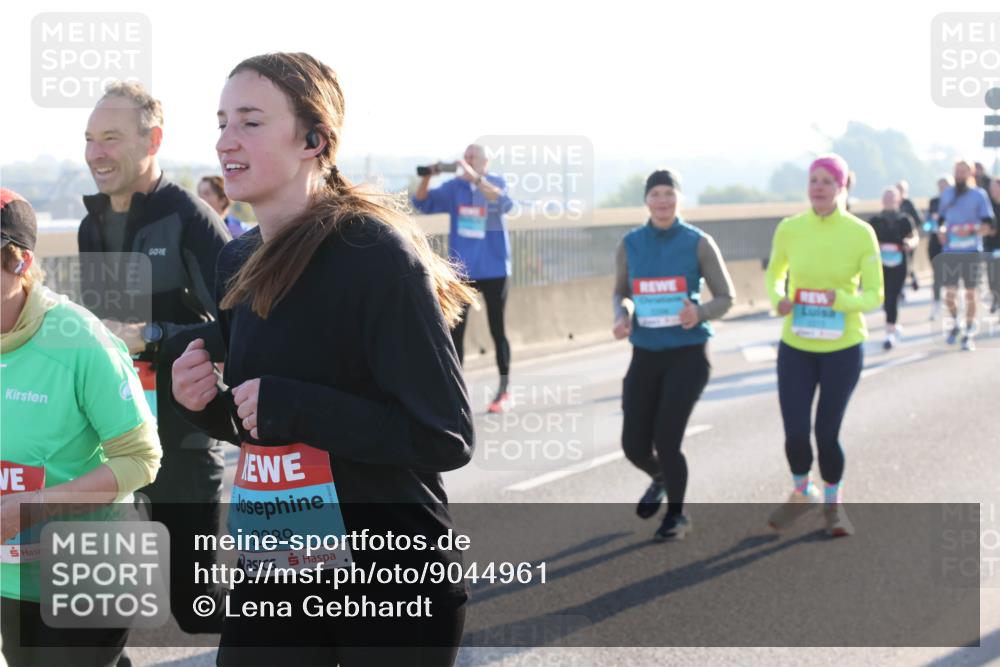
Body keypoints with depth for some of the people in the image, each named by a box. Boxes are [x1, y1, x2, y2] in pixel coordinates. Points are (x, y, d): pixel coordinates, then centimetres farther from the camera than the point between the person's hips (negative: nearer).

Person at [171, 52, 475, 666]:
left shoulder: (377, 253, -17)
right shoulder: (240, 261, 5)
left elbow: (447, 439, -20)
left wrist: (290, 406, -23)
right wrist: (206, 403, -5)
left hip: (392, 576, -6)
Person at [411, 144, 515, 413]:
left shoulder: (497, 182, -4)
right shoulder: (454, 187, 3)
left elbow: (504, 203, -26)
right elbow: (421, 203, -3)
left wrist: (475, 178, -37)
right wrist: (426, 177, -21)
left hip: (494, 269, -3)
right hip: (462, 270, 3)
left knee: (497, 329, 5)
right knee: (454, 330, -1)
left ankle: (504, 391, 14)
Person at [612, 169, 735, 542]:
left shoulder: (699, 243, -6)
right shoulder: (630, 244, 3)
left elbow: (725, 298, -2)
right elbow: (620, 292, 15)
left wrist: (700, 313, -23)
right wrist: (620, 318, -7)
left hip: (688, 354, -3)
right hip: (645, 354, 3)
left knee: (666, 441, -11)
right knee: (634, 446, 1)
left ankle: (676, 516, 17)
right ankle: (660, 478, 40)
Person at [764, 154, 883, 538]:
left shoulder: (861, 234, -10)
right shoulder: (789, 229, -5)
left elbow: (874, 295, -6)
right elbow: (774, 274, 12)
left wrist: (843, 300, -26)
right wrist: (778, 299, -10)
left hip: (843, 348, -1)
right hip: (796, 347, 1)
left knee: (826, 435, 0)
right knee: (795, 434, -5)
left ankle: (833, 504, 29)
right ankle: (803, 494, 28)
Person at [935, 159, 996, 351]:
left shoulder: (979, 195, 0)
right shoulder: (947, 194, 11)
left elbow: (987, 226, -3)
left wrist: (972, 230, -21)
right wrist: (941, 230, 1)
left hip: (972, 251, -2)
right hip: (950, 251, 2)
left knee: (970, 294, 2)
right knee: (949, 294, -2)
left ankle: (969, 334, 13)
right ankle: (955, 323, 26)